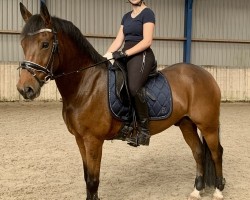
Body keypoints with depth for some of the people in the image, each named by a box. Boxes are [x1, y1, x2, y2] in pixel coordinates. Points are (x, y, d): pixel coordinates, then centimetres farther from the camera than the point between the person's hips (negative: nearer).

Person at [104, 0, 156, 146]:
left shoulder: (147, 13, -3)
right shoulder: (127, 16, 19)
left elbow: (147, 41, -13)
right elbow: (118, 40, 15)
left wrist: (124, 53, -19)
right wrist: (106, 56, -1)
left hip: (142, 56, -9)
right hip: (126, 56, 9)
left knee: (133, 88, -33)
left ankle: (144, 130, -22)